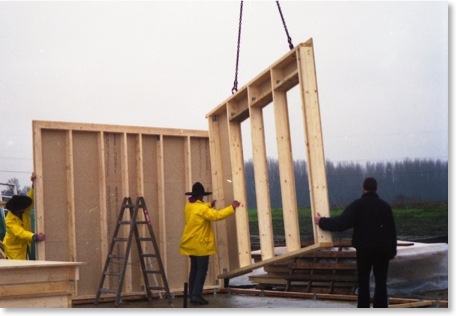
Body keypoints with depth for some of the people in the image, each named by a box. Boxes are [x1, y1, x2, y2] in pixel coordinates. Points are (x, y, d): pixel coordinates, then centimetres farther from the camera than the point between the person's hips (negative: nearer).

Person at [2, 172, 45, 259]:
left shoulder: (25, 210, -7)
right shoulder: (9, 220, -25)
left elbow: (31, 198, -16)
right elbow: (20, 232, -39)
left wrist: (34, 183, -32)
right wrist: (35, 236, -54)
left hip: (25, 245, 6)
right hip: (13, 248, -6)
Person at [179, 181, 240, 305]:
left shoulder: (188, 206, 8)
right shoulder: (202, 208, -19)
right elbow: (217, 215, -28)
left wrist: (210, 205, 28)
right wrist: (232, 207, -25)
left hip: (191, 244, 8)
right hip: (200, 244, -8)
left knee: (194, 269, 14)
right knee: (202, 270, -3)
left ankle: (192, 295, 14)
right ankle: (196, 295, -10)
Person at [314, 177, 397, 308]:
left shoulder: (357, 205, -7)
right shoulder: (385, 205, 2)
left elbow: (341, 223, -17)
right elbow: (392, 230, 4)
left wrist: (322, 222, -7)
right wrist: (392, 251, 10)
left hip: (364, 249, -2)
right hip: (382, 249, 2)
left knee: (363, 282, 7)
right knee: (381, 282, 7)